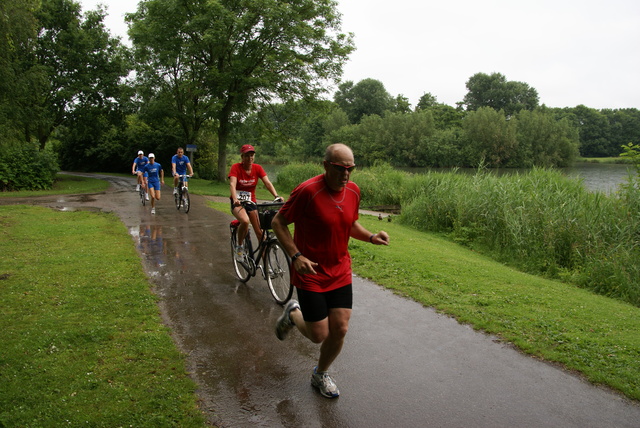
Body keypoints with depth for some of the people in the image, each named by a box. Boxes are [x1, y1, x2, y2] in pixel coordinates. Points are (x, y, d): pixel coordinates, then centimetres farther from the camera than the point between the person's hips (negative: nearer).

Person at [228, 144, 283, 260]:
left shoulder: (257, 168, -3)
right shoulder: (236, 167, -12)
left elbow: (267, 182, -14)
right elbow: (232, 184, -26)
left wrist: (276, 196, -32)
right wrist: (235, 199, -45)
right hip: (238, 202, -3)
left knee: (260, 232, -4)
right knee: (245, 221, -34)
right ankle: (239, 247, -8)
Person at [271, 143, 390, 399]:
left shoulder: (353, 190, 0)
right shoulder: (308, 191, -20)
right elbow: (278, 223, -13)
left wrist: (371, 237, -3)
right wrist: (296, 256, -23)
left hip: (340, 272, 6)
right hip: (310, 273, -5)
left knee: (340, 330, 4)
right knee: (319, 335, -1)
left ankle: (320, 375, 32)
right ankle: (293, 314, 33)